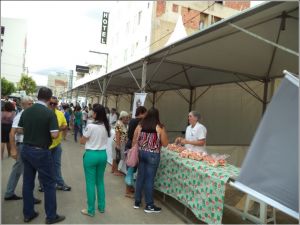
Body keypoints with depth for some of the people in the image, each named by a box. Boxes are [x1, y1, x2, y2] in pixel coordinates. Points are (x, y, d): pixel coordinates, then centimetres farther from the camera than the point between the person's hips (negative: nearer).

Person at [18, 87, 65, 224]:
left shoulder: (26, 111, 2)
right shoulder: (50, 113, -17)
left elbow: (19, 129, 12)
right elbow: (54, 135, -20)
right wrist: (48, 129, 1)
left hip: (26, 150, 7)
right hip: (41, 152, -6)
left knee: (27, 182, 15)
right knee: (49, 184, 5)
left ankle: (28, 214, 27)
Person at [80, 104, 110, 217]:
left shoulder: (90, 126, -17)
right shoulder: (106, 126, 1)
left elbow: (82, 141, -6)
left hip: (91, 155, -6)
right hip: (103, 155, 6)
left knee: (90, 183, 6)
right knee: (100, 181, 18)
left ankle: (90, 210, 17)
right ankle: (101, 207, 30)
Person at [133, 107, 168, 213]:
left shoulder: (140, 125, 0)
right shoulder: (160, 128, -9)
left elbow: (134, 141, 5)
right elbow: (165, 144, -4)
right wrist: (162, 137, 14)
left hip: (141, 153, 4)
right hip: (153, 155, -4)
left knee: (140, 177, 14)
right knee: (149, 179, 4)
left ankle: (137, 202, 26)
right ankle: (149, 205, 16)